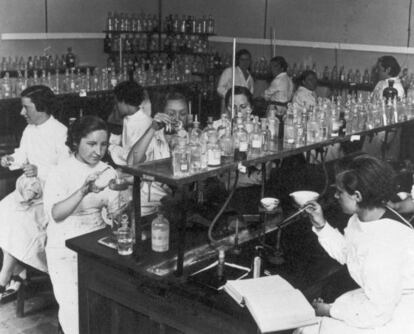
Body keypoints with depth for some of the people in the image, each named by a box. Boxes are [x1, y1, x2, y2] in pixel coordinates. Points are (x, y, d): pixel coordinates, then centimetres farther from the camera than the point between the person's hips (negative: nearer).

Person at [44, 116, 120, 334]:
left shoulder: (107, 172, 3)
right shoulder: (60, 174, -10)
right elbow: (56, 214, -25)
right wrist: (84, 191, -37)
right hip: (64, 248, -3)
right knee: (73, 306, -16)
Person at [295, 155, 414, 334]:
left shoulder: (386, 241, -32)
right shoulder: (361, 218, -4)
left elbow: (377, 311, -27)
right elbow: (344, 252, 15)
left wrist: (330, 310, -15)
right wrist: (321, 226, 1)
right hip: (378, 299, 8)